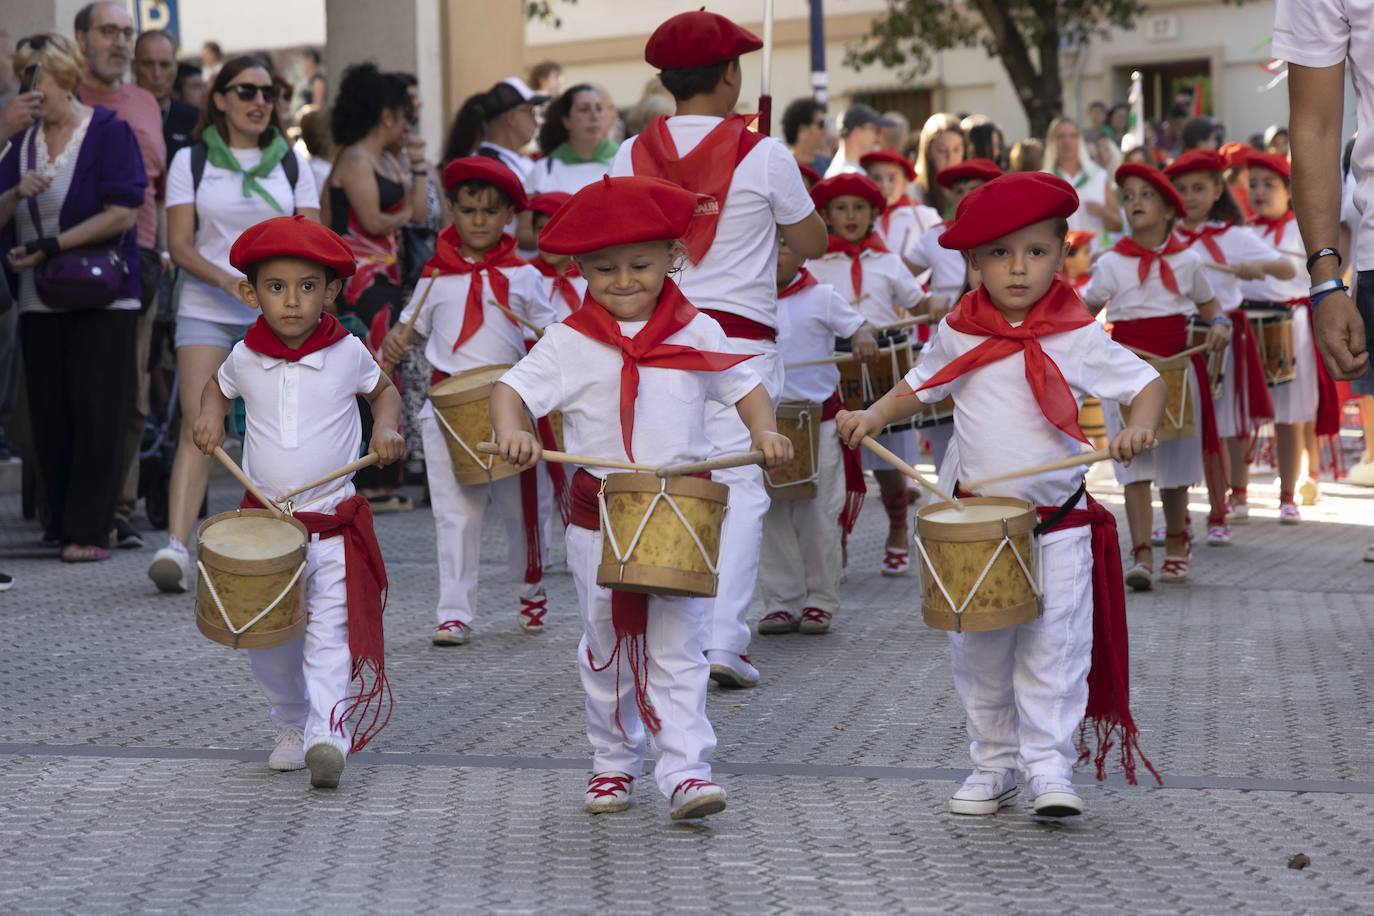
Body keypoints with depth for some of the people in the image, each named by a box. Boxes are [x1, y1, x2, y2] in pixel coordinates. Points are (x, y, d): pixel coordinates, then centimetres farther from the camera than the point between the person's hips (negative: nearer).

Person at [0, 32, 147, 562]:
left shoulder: (110, 131, -4)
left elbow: (121, 215, -13)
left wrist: (50, 248, -16)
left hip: (102, 298, -5)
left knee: (95, 412, -6)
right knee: (48, 414, 4)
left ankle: (90, 531, -4)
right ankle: (61, 524, 11)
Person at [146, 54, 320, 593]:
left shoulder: (291, 164, 12)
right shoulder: (191, 162, 7)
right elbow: (179, 245, -1)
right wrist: (228, 280, -18)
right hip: (206, 309, -2)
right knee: (197, 426, -15)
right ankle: (177, 547, -24)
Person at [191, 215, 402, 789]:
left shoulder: (347, 354, -6)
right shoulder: (246, 358, -1)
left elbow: (382, 389, 14)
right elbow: (218, 386, 22)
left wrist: (385, 427, -5)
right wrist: (210, 417, 2)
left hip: (334, 526, -3)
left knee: (329, 635, -16)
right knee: (266, 643, 11)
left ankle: (327, 734, -22)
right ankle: (291, 726, 30)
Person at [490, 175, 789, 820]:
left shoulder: (695, 334, 1)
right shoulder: (570, 341, -1)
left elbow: (744, 386, 7)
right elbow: (512, 389, -5)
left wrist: (763, 430, -12)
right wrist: (510, 432, -27)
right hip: (597, 518, 1)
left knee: (677, 650, -6)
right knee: (605, 648, 12)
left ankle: (685, 770, -8)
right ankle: (613, 761, 26)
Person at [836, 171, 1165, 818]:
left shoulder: (1076, 338, -8)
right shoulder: (958, 333, 2)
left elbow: (1145, 382, -6)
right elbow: (922, 384, 17)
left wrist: (1138, 428, -26)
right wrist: (873, 417, 1)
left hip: (1058, 526, -3)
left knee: (1053, 650, -4)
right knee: (978, 653, 10)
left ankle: (1050, 768, 4)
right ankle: (992, 765, 22)